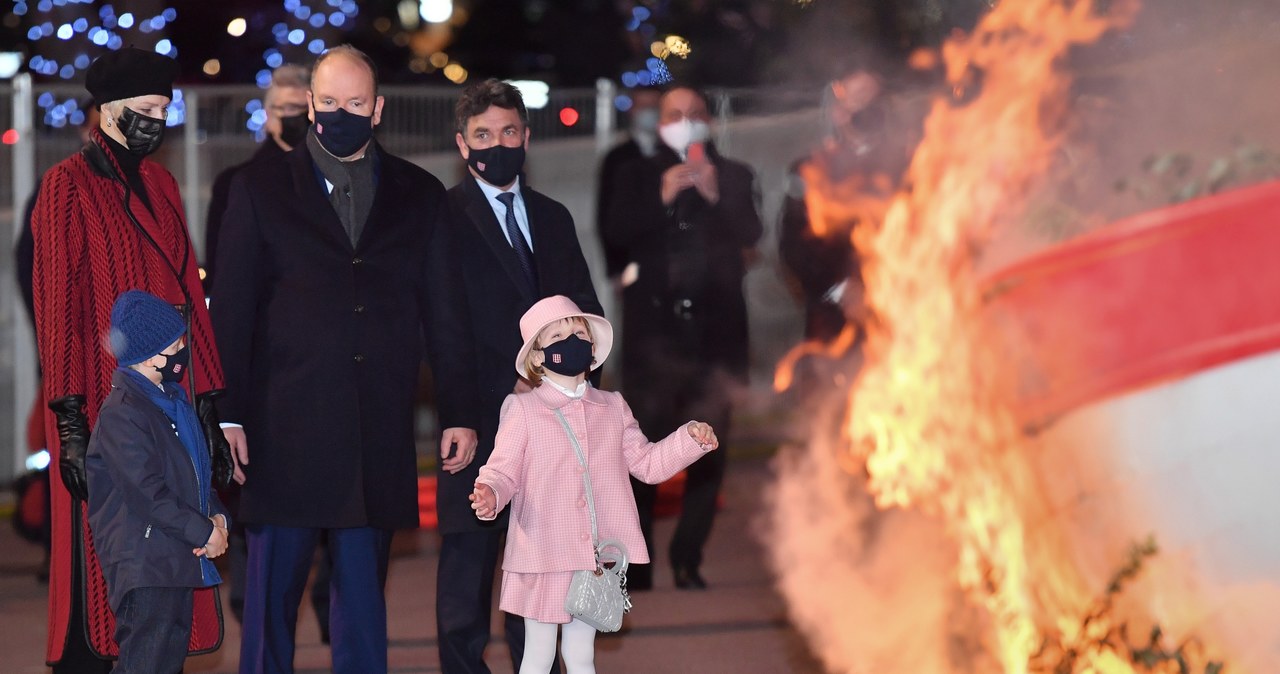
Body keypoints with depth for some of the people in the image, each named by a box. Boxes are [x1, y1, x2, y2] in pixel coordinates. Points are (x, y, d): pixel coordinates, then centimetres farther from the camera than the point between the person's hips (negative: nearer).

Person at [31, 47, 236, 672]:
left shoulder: (160, 185, 16)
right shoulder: (68, 185, -4)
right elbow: (56, 306, -8)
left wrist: (207, 404, 12)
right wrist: (70, 420, -14)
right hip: (102, 405, -6)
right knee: (98, 570, -4)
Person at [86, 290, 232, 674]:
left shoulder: (174, 401, 15)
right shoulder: (121, 415, -17)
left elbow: (197, 472, 22)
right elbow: (148, 495, -21)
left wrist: (217, 515, 3)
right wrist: (204, 532, -16)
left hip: (178, 560, 10)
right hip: (142, 566, -10)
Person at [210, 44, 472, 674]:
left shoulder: (420, 195, 11)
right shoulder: (260, 188, 6)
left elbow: (443, 313, 11)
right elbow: (230, 308, 2)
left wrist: (458, 411, 5)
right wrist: (226, 414, -5)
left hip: (379, 430, 2)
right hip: (285, 427, -2)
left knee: (363, 592, 6)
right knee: (273, 589, 2)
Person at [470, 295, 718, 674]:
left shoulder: (612, 408, 9)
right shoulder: (522, 409, -4)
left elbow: (647, 464, 12)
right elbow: (503, 471, -8)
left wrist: (690, 439, -1)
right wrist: (490, 494, -30)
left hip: (596, 559, 4)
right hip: (543, 558, -4)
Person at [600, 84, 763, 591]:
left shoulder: (734, 177, 11)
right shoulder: (637, 176, 10)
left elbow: (751, 235, -3)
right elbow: (614, 234, -4)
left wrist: (717, 196, -16)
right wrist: (662, 198, -14)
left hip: (715, 327, 1)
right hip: (652, 326, -1)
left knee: (708, 452, -1)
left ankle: (688, 559, 6)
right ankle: (635, 566, -1)